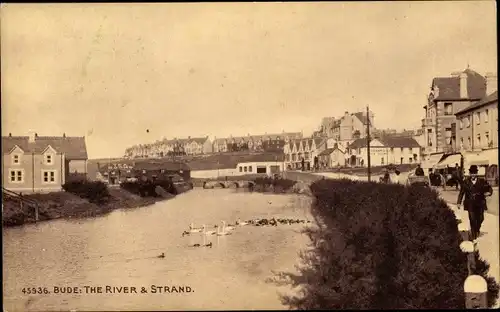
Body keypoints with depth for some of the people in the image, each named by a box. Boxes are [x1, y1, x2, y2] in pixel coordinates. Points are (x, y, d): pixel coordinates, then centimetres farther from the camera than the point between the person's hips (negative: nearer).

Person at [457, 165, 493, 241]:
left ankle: (477, 229, 40)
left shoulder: (482, 181, 2)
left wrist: (489, 192, -13)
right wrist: (459, 202, -6)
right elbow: (461, 193, 0)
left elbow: (489, 188, 10)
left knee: (480, 219, 7)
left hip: (480, 204, 2)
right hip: (470, 204, -1)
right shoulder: (466, 182, 0)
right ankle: (474, 237, 8)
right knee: (472, 220, -3)